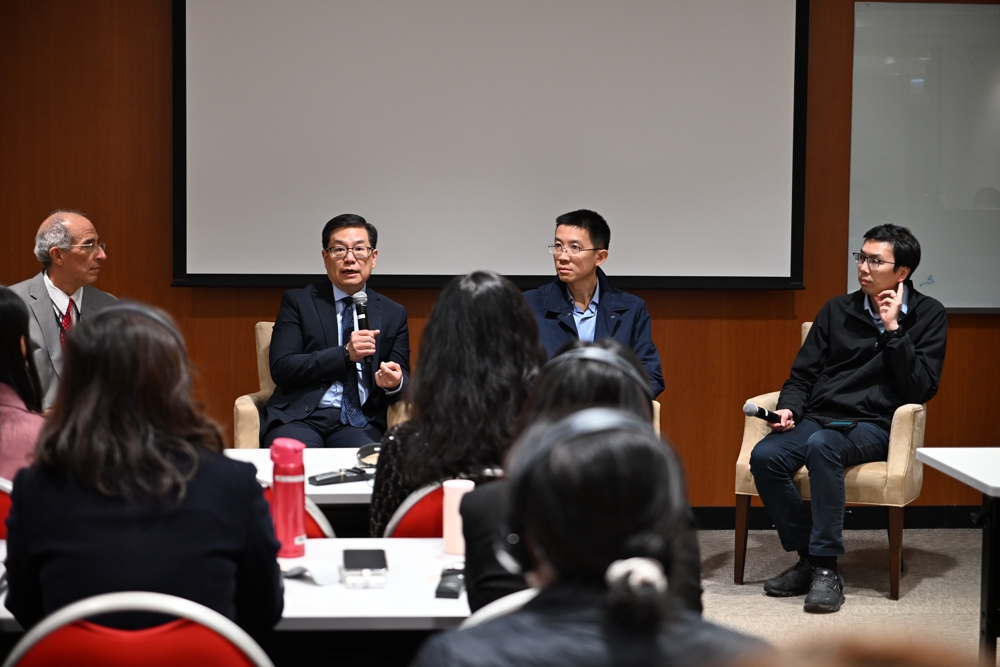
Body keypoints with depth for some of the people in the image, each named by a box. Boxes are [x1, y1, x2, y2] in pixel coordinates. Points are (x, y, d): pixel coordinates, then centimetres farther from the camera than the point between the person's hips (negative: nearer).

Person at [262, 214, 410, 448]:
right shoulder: (297, 302, 9)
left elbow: (405, 379, 14)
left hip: (359, 422, 1)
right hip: (300, 417, -1)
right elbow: (281, 368, -2)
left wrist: (395, 382, -11)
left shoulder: (394, 314, 16)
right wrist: (345, 354, -11)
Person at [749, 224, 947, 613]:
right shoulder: (838, 310, 15)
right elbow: (802, 375, 15)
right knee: (764, 457, -27)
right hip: (819, 417, 4)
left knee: (821, 446, -38)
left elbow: (922, 390, -5)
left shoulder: (927, 316, 5)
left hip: (873, 427, -4)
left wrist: (892, 330, -10)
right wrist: (789, 408, -6)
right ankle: (808, 558, -13)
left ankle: (826, 568, -32)